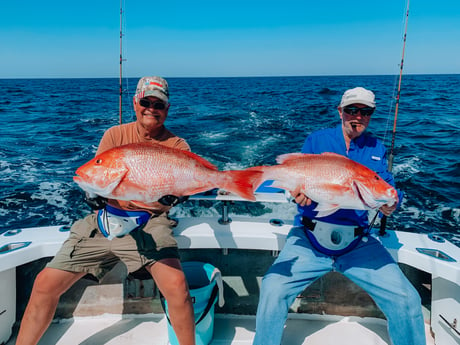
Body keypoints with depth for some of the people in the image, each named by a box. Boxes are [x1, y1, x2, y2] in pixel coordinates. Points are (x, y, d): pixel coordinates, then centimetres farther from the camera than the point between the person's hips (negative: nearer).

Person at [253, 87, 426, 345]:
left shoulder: (376, 149, 12)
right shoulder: (316, 140, 6)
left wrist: (390, 204, -19)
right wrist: (300, 192, -24)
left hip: (358, 244, 2)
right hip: (309, 239, -1)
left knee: (407, 300, -12)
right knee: (273, 290, -21)